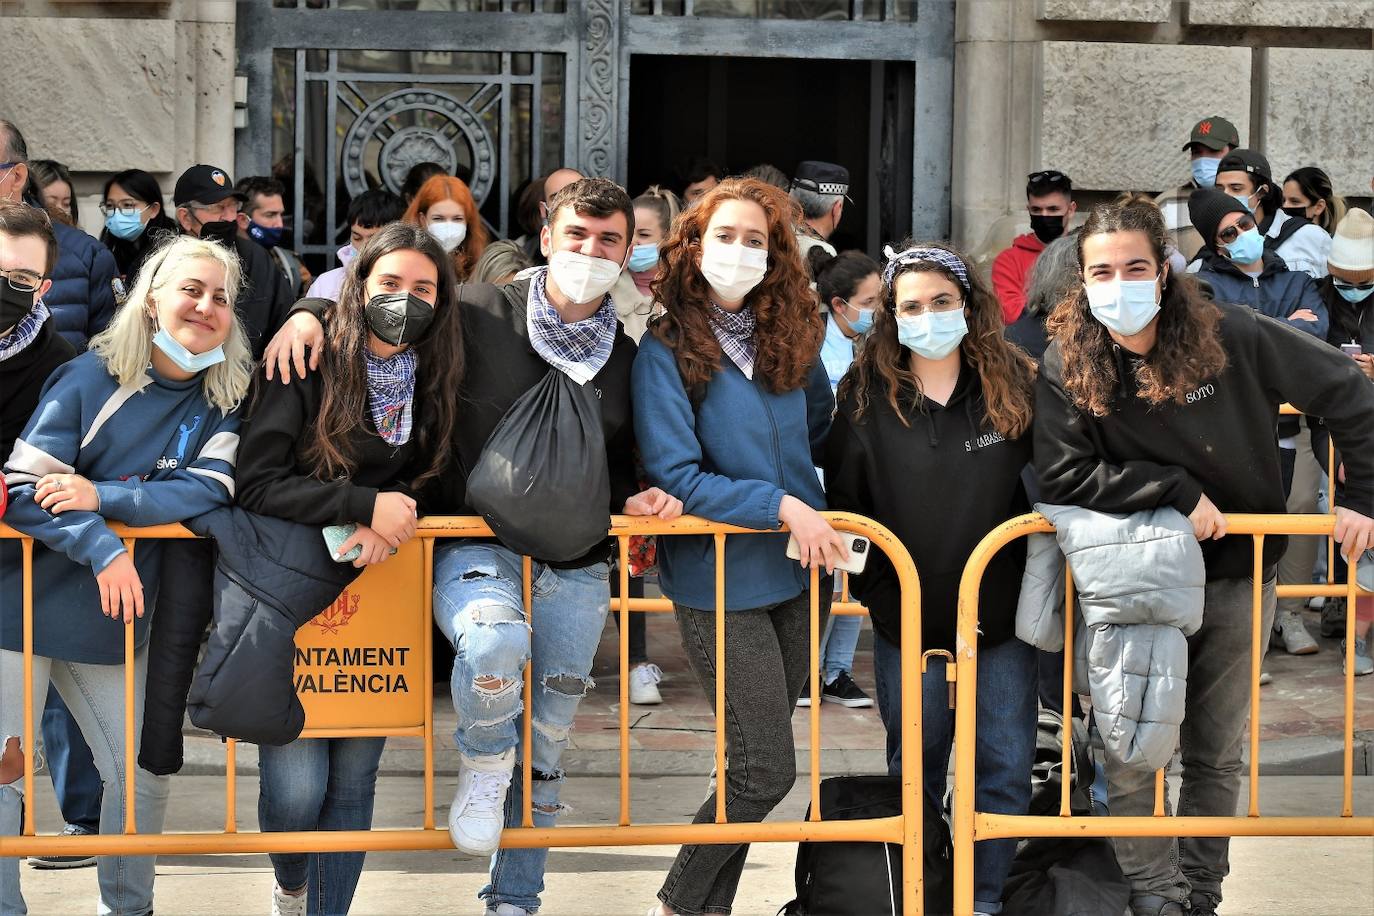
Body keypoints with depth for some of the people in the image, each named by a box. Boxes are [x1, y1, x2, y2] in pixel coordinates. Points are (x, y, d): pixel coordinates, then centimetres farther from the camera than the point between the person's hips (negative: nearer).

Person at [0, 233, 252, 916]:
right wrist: (102, 548, -30)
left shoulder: (224, 400, 1)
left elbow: (211, 488, -14)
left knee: (142, 776, 9)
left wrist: (103, 495, -23)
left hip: (111, 623, 4)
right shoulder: (91, 378, -11)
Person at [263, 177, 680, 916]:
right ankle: (481, 767, -7)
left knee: (544, 753, 10)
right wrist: (310, 313, -13)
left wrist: (632, 500, -1)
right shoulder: (479, 313, -4)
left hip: (576, 570, 4)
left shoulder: (627, 358, 8)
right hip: (476, 548, -4)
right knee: (493, 641, -38)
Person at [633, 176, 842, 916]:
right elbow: (675, 475, -16)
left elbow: (822, 434, 20)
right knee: (767, 771, -6)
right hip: (720, 580, -6)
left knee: (754, 762, 13)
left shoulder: (790, 338, 6)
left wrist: (821, 515, 5)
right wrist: (781, 506, -20)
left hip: (800, 571, 6)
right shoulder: (664, 349, -10)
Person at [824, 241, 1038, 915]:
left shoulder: (1014, 385, -4)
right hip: (906, 617, 0)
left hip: (1000, 614, 0)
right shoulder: (865, 394, -5)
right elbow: (841, 503, 0)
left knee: (1005, 769, 5)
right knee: (914, 771, 12)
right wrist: (872, 590, -4)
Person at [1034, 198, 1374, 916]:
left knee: (1216, 756, 11)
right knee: (1131, 760, -6)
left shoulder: (1230, 337, -13)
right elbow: (1063, 480, -19)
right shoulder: (1066, 365, -13)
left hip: (1236, 574, 1)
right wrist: (1177, 491, -21)